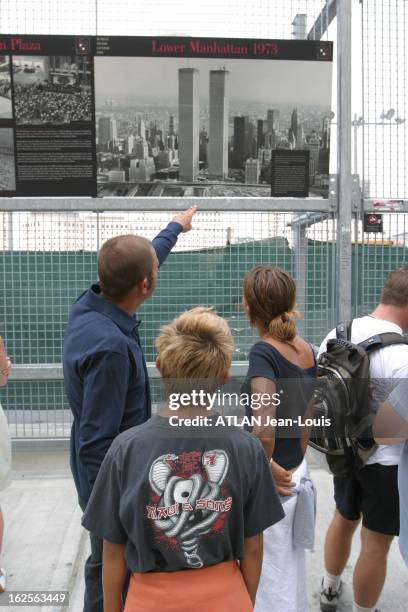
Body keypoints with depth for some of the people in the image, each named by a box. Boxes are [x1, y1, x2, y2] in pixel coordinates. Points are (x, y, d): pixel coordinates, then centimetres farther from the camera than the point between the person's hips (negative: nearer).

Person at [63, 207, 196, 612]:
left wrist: (175, 228, 27)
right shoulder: (111, 346, -34)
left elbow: (139, 262, 12)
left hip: (112, 470, 9)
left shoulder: (88, 305, -7)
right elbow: (97, 443, -30)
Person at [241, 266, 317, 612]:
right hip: (297, 475, 7)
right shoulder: (307, 351, 1)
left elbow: (264, 429, -32)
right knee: (290, 575, 25)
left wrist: (264, 469, -15)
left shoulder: (264, 352, -22)